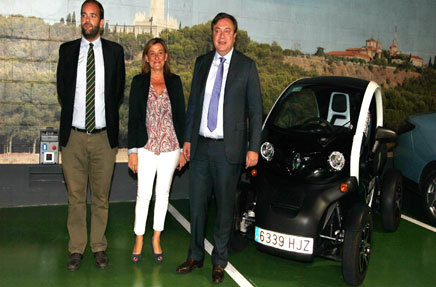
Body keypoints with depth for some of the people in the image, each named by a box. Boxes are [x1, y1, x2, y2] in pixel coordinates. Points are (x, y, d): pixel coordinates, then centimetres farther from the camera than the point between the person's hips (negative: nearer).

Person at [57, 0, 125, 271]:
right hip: (73, 136, 1)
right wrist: (73, 116, 10)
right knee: (75, 196, 7)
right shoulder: (67, 50, 7)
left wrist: (107, 118, 8)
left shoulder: (115, 51, 5)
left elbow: (119, 90, 10)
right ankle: (76, 248, 19)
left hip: (103, 136, 0)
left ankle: (99, 247, 21)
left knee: (101, 196, 8)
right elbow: (62, 88, 12)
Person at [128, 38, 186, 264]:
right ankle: (139, 240, 14)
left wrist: (183, 148, 4)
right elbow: (133, 117, 0)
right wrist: (132, 150, -5)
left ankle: (156, 239, 23)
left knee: (163, 193, 9)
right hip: (147, 146, -2)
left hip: (170, 146, 2)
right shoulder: (139, 82, 1)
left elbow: (181, 115, 7)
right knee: (144, 194, -2)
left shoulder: (174, 81, 6)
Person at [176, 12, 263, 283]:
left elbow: (255, 110, -1)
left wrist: (254, 148, -7)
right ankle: (196, 256, 27)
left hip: (228, 148, -3)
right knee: (197, 203, 10)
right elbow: (193, 103, 15)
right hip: (201, 146, 4)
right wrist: (188, 138, 11)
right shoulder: (202, 63, 11)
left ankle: (219, 261, 21)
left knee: (225, 205, 6)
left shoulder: (246, 65, 0)